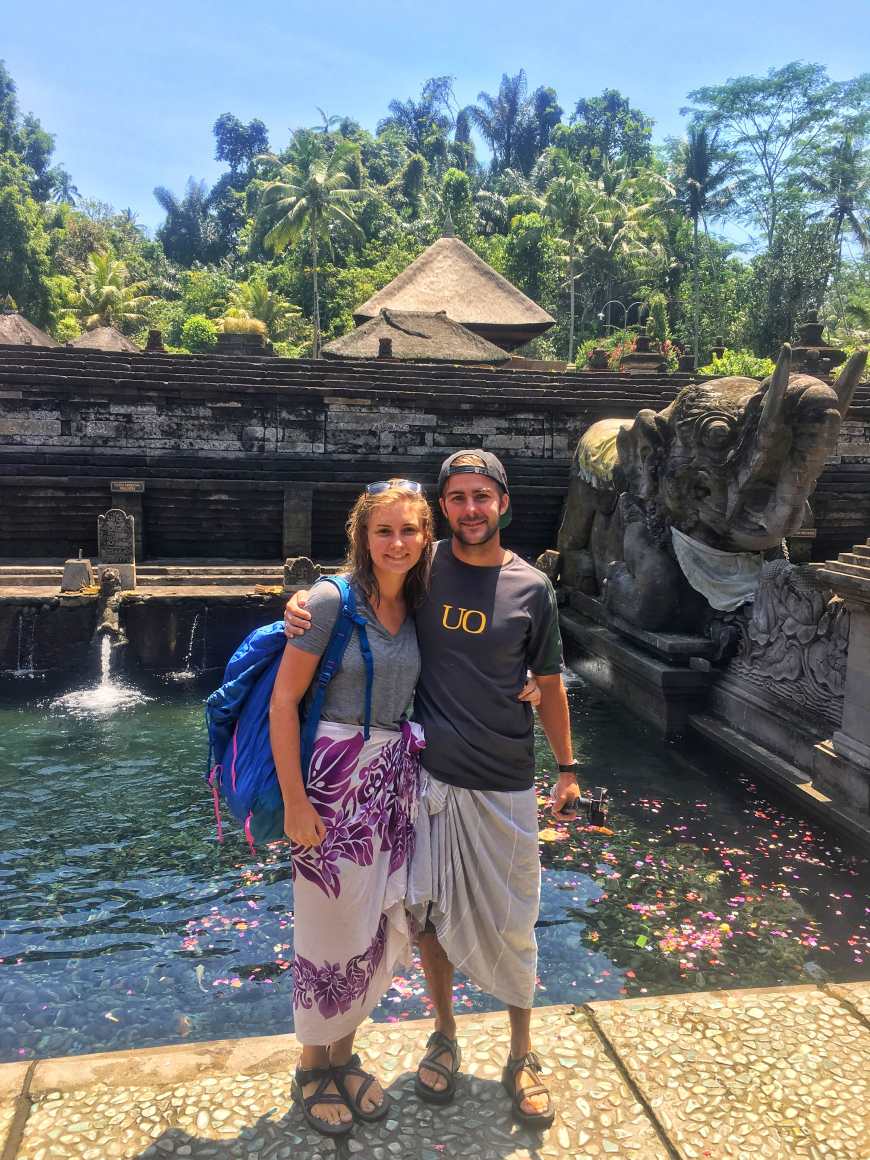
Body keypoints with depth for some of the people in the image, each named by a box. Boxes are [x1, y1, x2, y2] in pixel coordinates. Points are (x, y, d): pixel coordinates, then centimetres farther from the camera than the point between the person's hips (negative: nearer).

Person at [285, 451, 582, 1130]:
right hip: (429, 775, 1)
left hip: (505, 786, 0)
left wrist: (568, 768, 6)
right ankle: (445, 1037, 37)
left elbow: (548, 685, 6)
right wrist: (301, 602, -13)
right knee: (432, 911, 13)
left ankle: (522, 1057, 32)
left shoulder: (531, 588, -3)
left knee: (512, 925, 10)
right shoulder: (422, 569, -3)